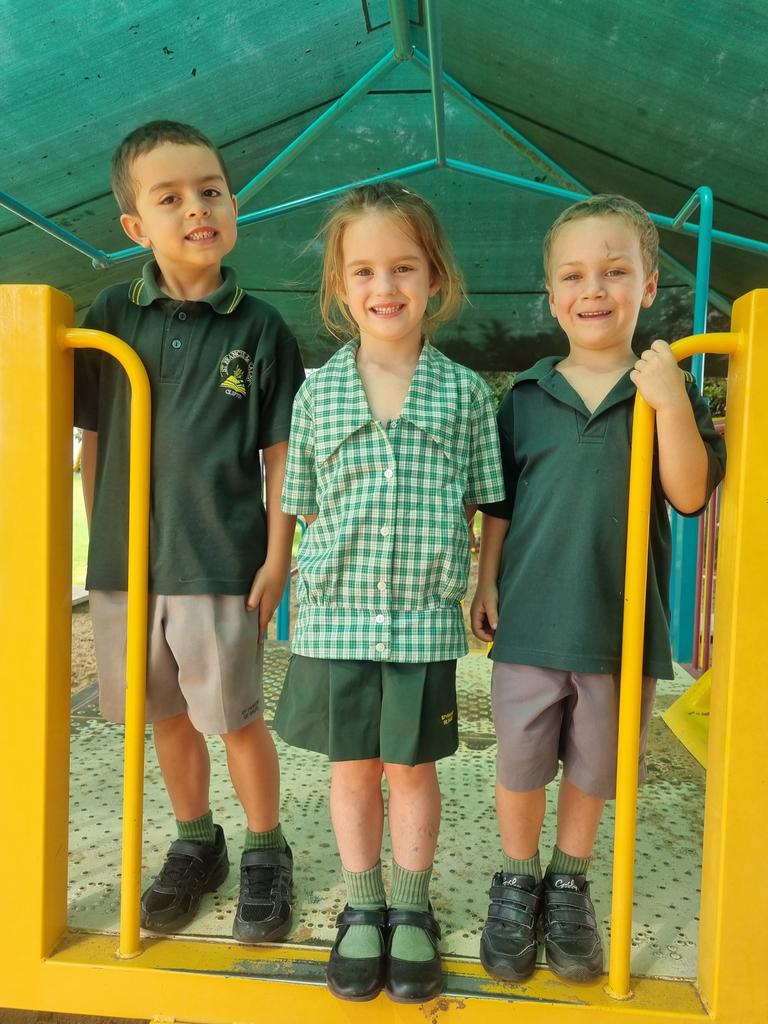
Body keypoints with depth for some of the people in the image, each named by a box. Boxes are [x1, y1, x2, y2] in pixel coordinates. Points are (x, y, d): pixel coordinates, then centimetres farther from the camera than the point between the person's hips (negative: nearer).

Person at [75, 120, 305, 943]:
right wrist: (101, 539, 4)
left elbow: (280, 457, -3)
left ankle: (266, 853, 30)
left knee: (235, 718, 7)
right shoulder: (111, 316, 2)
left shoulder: (260, 328, -4)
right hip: (126, 562, 3)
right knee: (167, 716, 16)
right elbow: (90, 437, 7)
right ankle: (194, 845, 38)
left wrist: (276, 558, -6)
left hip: (223, 565, -3)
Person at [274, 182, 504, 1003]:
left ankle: (410, 911, 36)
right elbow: (305, 507, 8)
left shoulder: (464, 390, 1)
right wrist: (316, 578, 0)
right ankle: (360, 909, 37)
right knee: (353, 767, 14)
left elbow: (482, 504, 5)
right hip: (336, 617, 1)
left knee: (413, 767, 13)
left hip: (425, 620, -1)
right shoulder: (318, 391, 3)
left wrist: (486, 587, 1)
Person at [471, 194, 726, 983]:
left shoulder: (667, 390, -2)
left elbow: (690, 495, -12)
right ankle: (517, 882, 35)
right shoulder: (526, 395, 1)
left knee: (594, 767, 17)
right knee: (520, 763, 13)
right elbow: (499, 503, 6)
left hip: (622, 621, 0)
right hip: (531, 617, 1)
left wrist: (670, 403, -22)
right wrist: (486, 583, 2)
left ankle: (569, 883, 39)